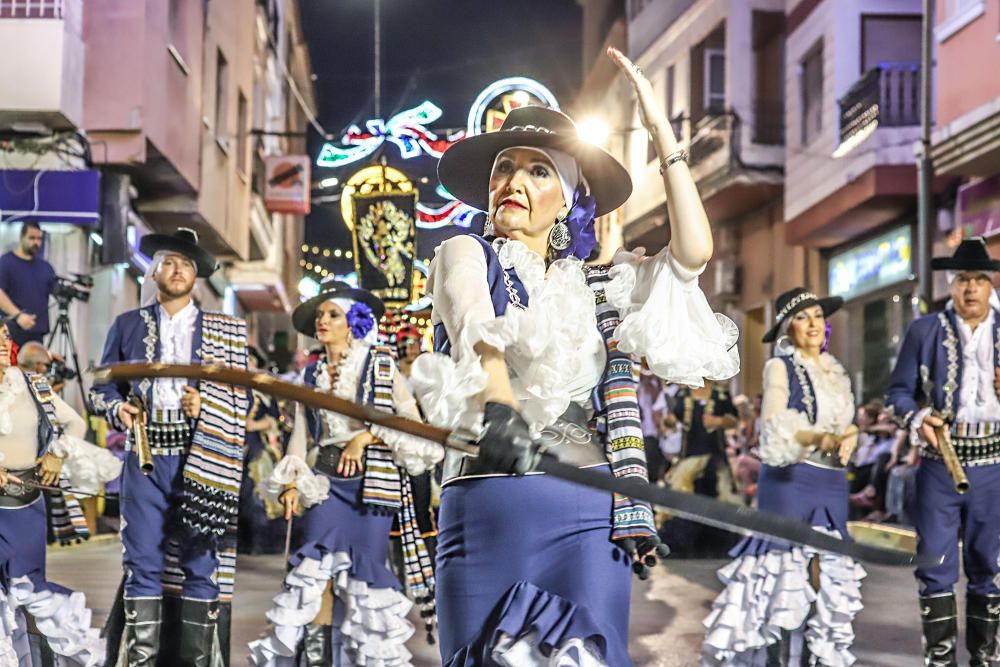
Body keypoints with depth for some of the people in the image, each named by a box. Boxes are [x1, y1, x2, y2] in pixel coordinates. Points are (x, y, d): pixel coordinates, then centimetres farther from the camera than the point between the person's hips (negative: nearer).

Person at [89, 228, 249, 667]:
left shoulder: (225, 330, 11)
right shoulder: (127, 325, 13)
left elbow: (241, 396, 7)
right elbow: (101, 384, 13)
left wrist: (206, 407, -11)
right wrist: (118, 409, -7)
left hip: (201, 455, 0)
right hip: (145, 454, 1)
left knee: (201, 561, -1)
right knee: (143, 562, 0)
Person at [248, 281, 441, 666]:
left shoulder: (382, 366, 3)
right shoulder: (312, 375, 14)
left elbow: (412, 422, -4)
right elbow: (299, 435, 10)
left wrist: (366, 436, -14)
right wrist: (291, 483, -3)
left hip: (372, 480, -3)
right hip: (326, 479, 3)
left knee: (364, 569, -3)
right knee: (315, 568, -6)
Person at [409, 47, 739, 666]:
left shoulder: (594, 283, 19)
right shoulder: (466, 256, 10)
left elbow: (694, 252, 5)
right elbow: (476, 331, -12)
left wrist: (663, 132, 5)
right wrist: (501, 408, -33)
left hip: (592, 508, 3)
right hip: (492, 499, -3)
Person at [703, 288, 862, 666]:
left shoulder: (835, 373, 16)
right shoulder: (780, 368, -2)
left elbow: (845, 427, 18)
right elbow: (776, 432, -14)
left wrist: (848, 440, -6)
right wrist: (822, 437, -30)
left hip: (832, 486, 6)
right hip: (790, 482, -6)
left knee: (826, 577, 4)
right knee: (788, 576, -7)